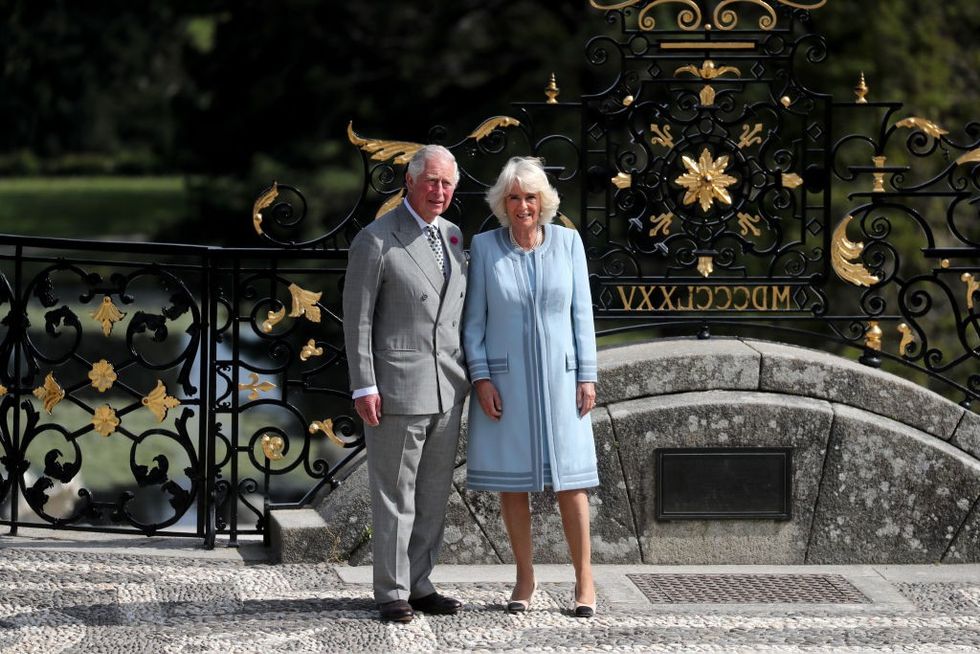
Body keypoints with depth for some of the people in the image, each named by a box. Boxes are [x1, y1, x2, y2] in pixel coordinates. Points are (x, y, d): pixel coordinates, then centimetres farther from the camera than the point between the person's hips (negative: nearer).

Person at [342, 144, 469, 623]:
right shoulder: (376, 241, -8)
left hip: (447, 391, 7)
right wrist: (363, 387, -13)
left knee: (434, 495, 10)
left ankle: (419, 585, 18)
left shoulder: (452, 236, 12)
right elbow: (357, 319, -8)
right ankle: (392, 593, 5)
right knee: (395, 495, -1)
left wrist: (467, 375, 14)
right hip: (397, 388, -6)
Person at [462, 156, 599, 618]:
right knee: (511, 478, 3)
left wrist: (587, 376, -4)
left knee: (569, 478, -2)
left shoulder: (567, 242, -1)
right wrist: (480, 378, -9)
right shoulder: (485, 247, -2)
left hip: (558, 378, 0)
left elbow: (581, 313, 1)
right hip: (504, 379, 0)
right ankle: (525, 579, 14)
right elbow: (474, 318, -1)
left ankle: (584, 579, 6)